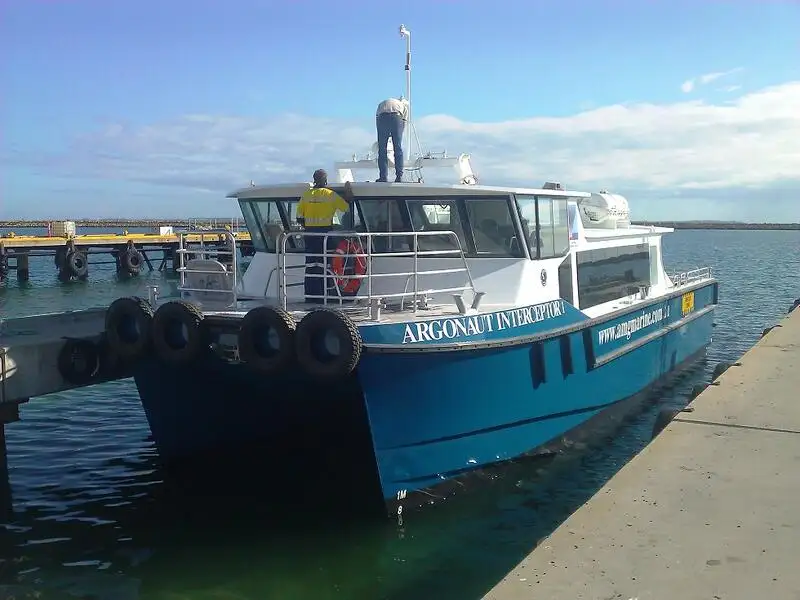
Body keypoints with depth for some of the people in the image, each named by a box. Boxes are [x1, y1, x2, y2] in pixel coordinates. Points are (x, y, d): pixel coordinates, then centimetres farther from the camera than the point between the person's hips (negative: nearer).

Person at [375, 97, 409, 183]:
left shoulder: (381, 104, 39)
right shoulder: (405, 103, 33)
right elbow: (405, 120, 22)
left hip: (381, 117, 1)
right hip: (396, 117, -1)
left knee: (382, 150, 7)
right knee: (398, 149, 6)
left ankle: (383, 177, 4)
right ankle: (399, 177, 5)